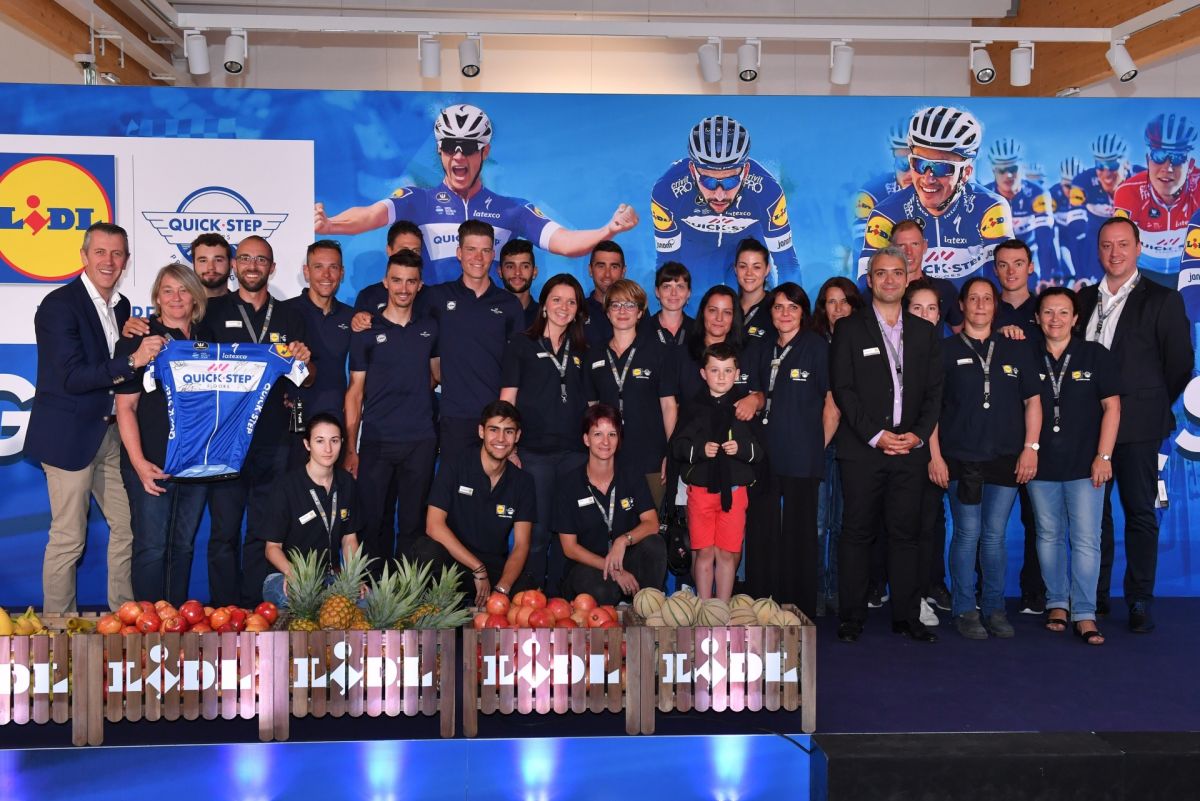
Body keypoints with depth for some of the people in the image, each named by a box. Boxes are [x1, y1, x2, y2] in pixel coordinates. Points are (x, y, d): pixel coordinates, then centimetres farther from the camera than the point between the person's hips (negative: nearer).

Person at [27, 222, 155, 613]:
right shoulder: (59, 305, -13)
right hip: (69, 435, -7)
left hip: (111, 432, 8)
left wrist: (135, 341, 0)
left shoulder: (121, 305, 10)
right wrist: (132, 361, -28)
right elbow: (72, 377, -21)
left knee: (128, 527, 10)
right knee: (68, 539, 0)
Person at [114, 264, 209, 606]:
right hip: (152, 463, -4)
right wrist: (139, 462, -16)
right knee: (152, 547, -3)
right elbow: (125, 405, -7)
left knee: (183, 546, 11)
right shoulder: (138, 339, -3)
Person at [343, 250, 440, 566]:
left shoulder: (430, 328, 10)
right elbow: (355, 392, 2)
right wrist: (351, 448, -3)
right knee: (374, 522, 1)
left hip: (421, 441, 2)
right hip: (377, 442, -2)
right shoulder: (367, 332, 3)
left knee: (413, 524, 4)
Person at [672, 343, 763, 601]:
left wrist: (742, 449, -16)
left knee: (728, 553, 4)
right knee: (703, 552, 4)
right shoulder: (694, 408, 3)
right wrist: (700, 449, -17)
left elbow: (760, 450, 3)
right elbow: (676, 445, 0)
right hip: (700, 488, 0)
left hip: (733, 490, 0)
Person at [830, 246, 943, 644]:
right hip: (862, 448, -2)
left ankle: (907, 616, 11)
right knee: (857, 532, 0)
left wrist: (919, 435, -4)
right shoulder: (849, 328, 5)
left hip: (910, 448, 3)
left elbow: (934, 391, 11)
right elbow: (843, 389, -3)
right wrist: (875, 435, -10)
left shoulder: (925, 332, 15)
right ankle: (851, 618, 6)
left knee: (905, 533, 4)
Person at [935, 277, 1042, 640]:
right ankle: (965, 610, 9)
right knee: (967, 535, -1)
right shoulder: (946, 350, 4)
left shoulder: (1017, 348, 10)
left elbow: (1032, 401, 11)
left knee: (994, 536, 5)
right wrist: (934, 455, -3)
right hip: (960, 459, -1)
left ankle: (994, 608, 17)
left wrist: (1031, 448, 1)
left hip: (1006, 459, 2)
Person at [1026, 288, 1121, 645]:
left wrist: (1103, 456, -6)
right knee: (1049, 537, 9)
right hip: (1041, 466, 2)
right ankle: (1057, 603, 22)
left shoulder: (1096, 355, 1)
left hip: (1084, 465, -2)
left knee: (1086, 540, -5)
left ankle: (1084, 613, 0)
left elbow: (1112, 406, 0)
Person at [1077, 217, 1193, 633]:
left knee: (1140, 513, 2)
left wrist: (1153, 409, 2)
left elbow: (1180, 365, 0)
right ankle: (1094, 595, 20)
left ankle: (1140, 602, 9)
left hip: (1137, 426, -4)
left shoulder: (1162, 300, -1)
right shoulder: (1086, 298, 11)